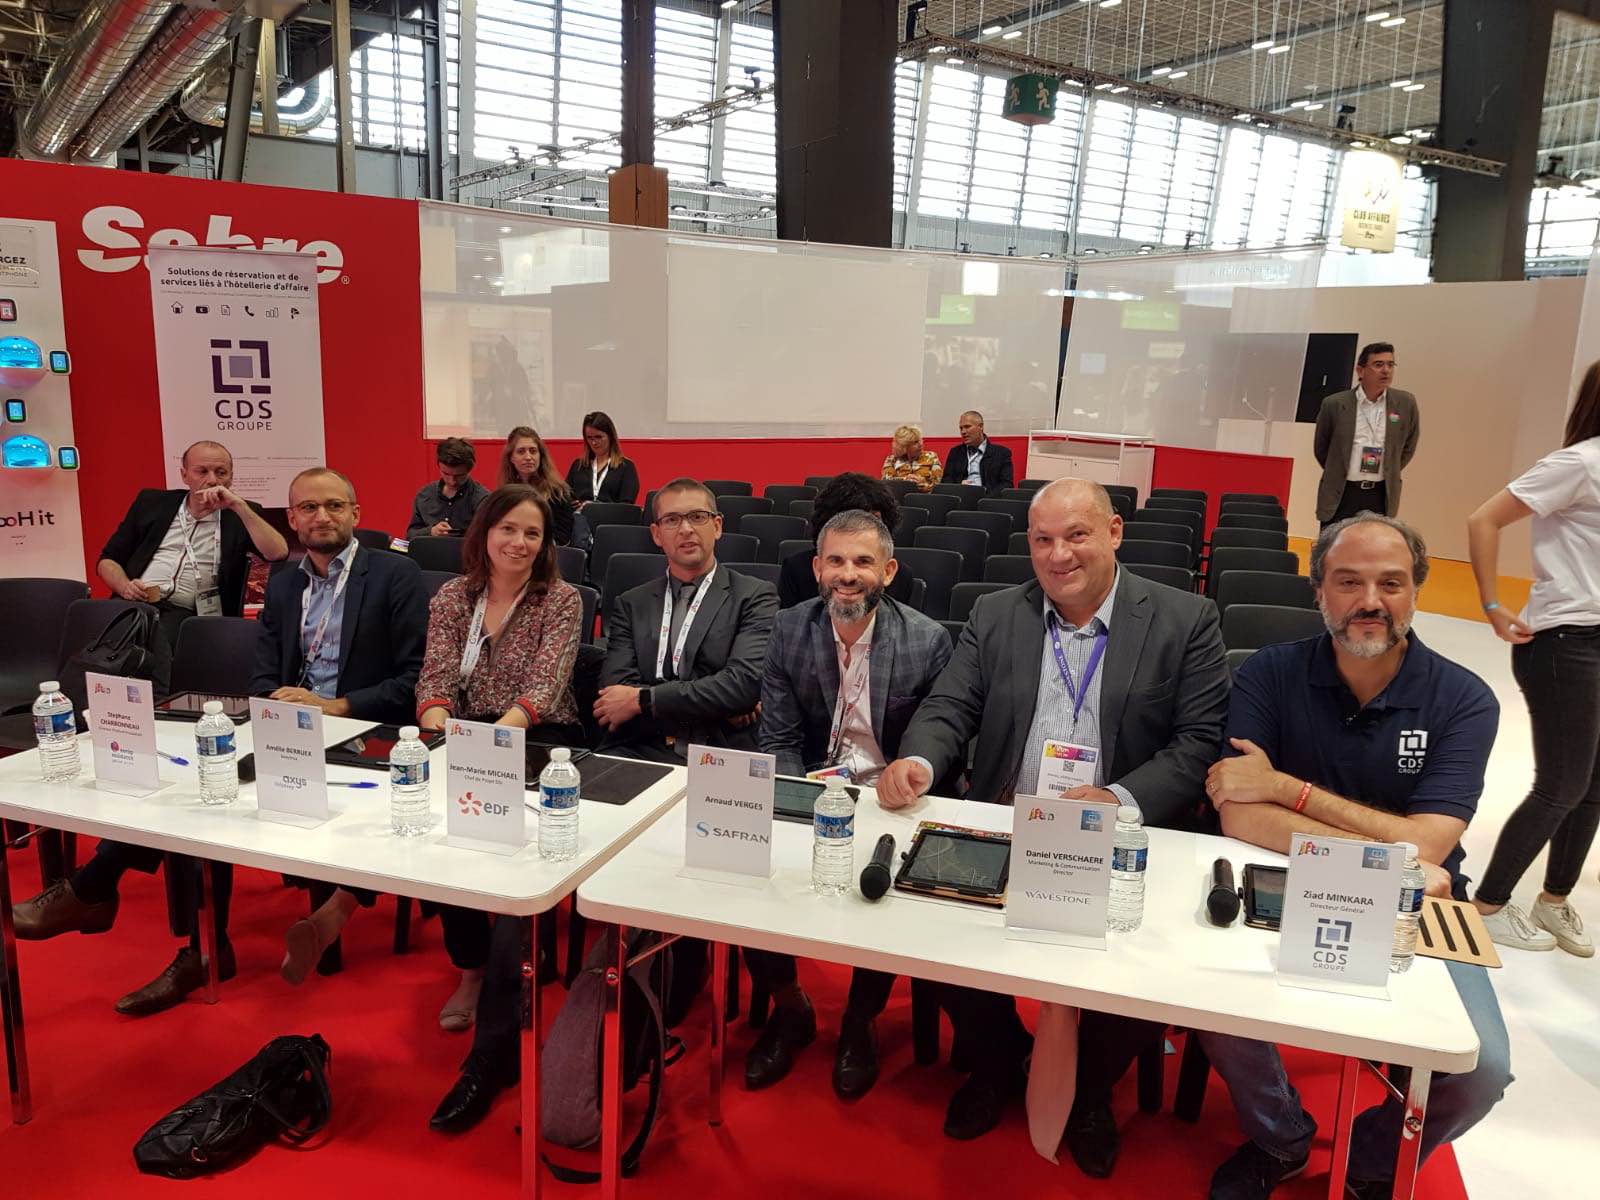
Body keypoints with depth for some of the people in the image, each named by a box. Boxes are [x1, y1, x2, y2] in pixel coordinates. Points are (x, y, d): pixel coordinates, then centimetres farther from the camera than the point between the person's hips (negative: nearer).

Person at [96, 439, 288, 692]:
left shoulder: (240, 515, 14)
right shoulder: (152, 502, 19)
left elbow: (278, 553, -6)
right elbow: (107, 560, 21)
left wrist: (238, 505, -8)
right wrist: (125, 586, -2)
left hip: (186, 614, -2)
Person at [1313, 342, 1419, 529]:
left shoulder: (1406, 404, 0)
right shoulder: (1334, 404, -5)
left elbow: (1408, 447, 15)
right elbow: (1321, 448, 9)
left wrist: (1389, 475, 14)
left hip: (1381, 496, 2)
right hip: (1341, 495, -1)